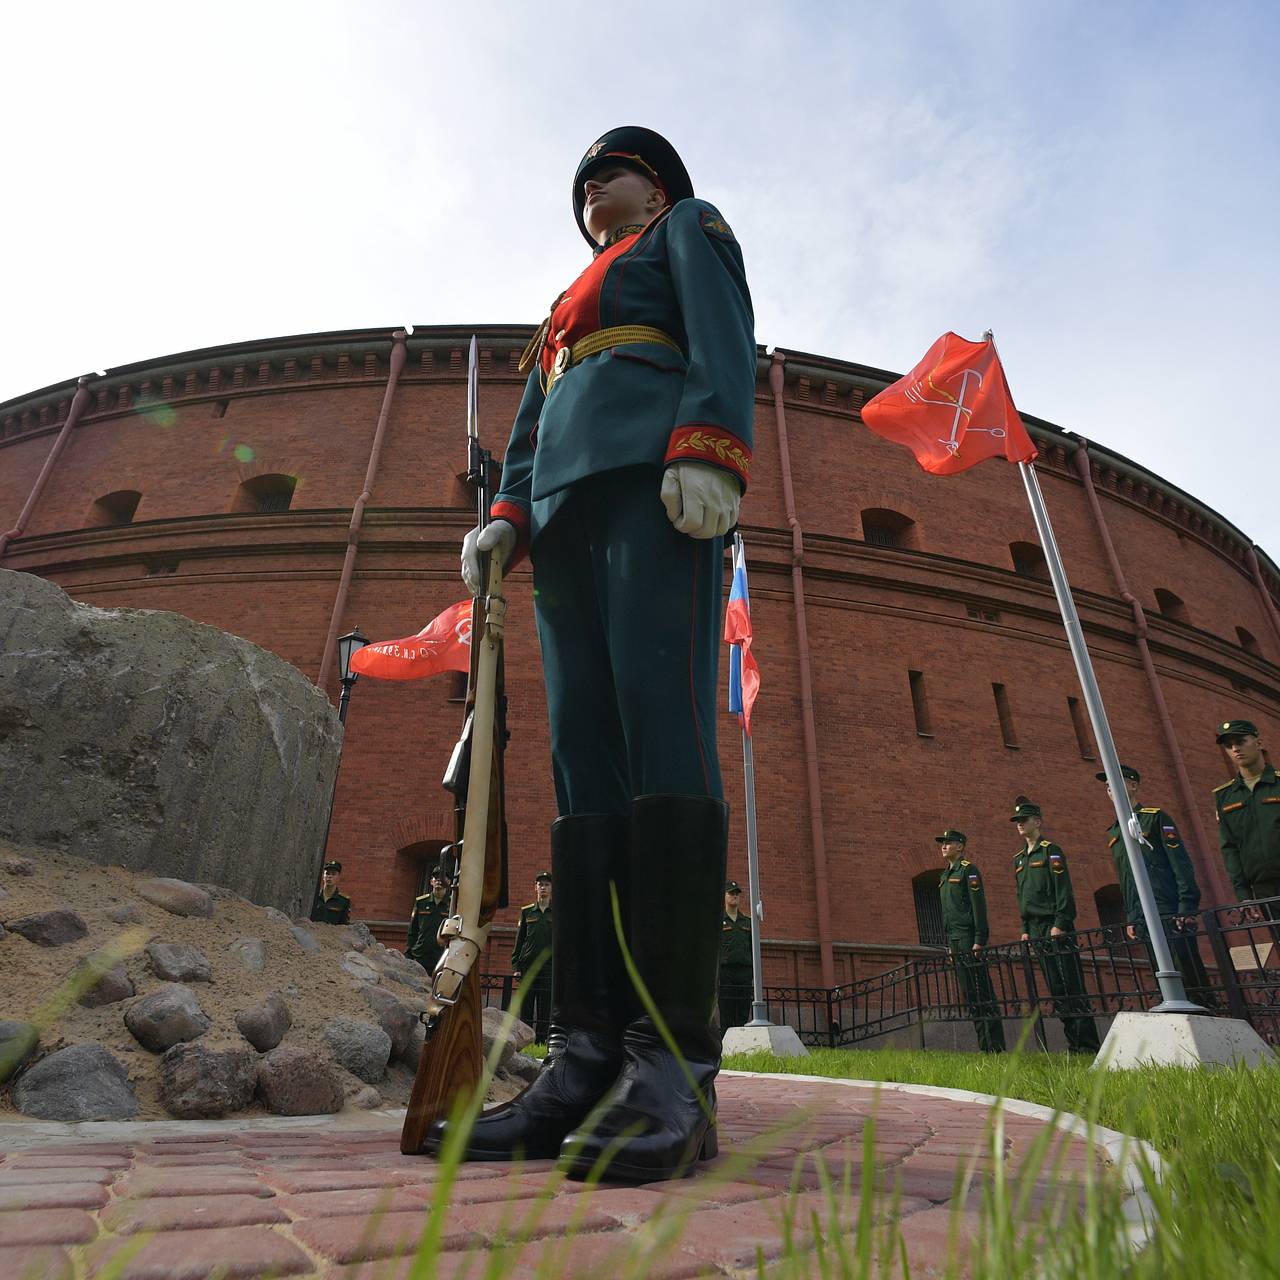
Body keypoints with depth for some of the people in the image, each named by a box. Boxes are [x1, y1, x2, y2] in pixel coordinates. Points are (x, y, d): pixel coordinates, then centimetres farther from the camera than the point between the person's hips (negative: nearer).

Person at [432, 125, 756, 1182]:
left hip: (652, 485, -6)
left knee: (663, 728, -23)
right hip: (568, 510, 7)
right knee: (585, 761, -9)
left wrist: (707, 448, -18)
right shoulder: (572, 304, 40)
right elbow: (531, 423, 28)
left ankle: (675, 1073, -23)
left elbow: (723, 338, 2)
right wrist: (509, 513, 8)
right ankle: (587, 1062, -11)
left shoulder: (690, 227, 23)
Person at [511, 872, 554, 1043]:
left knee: (545, 1014, 1)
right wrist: (516, 967, 1)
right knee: (525, 1011, 3)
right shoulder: (526, 912, 9)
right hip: (527, 968, 1)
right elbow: (519, 940, 9)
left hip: (549, 969, -1)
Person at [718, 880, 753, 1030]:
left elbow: (753, 949, 17)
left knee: (743, 1017, 2)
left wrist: (755, 976, 10)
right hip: (725, 972, -4)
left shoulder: (747, 922, 18)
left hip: (745, 972, 4)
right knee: (726, 1019, -5)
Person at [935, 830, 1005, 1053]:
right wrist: (949, 943, 18)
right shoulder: (945, 875, 20)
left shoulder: (968, 870, -6)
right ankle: (985, 1044, 14)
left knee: (981, 993, -8)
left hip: (969, 941, -9)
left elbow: (979, 905, -13)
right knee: (970, 994, 9)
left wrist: (979, 940, -19)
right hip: (955, 942, 9)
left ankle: (995, 1046, -5)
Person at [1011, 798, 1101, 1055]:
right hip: (1037, 931, 7)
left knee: (1071, 986, -7)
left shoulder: (1050, 851, -4)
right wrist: (1025, 929, 12)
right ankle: (1074, 1044, 11)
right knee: (1055, 988, 7)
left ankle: (1088, 1045, -2)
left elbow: (1064, 889, -11)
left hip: (1056, 928, -7)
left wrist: (1060, 924, -17)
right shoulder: (1019, 859, 16)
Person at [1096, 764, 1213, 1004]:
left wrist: (1187, 909, -14)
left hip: (1172, 914, -6)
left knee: (1192, 977, -7)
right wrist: (1130, 918, 14)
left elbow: (1182, 864, -6)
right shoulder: (1113, 832, 18)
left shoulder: (1155, 817, 0)